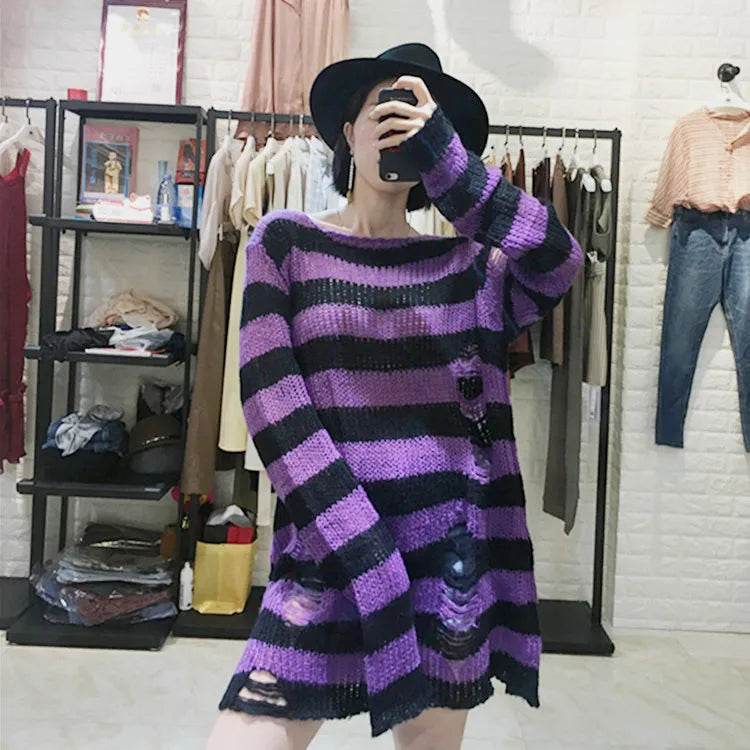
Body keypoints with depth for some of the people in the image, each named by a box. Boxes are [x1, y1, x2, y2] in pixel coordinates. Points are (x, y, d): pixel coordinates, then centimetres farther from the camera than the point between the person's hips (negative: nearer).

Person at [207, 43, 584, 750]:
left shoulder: (465, 258, 9)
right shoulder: (285, 240, 3)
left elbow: (559, 261, -12)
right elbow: (271, 402, -7)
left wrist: (443, 157, -14)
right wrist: (364, 551, -15)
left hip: (453, 547, 2)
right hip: (330, 550, -2)